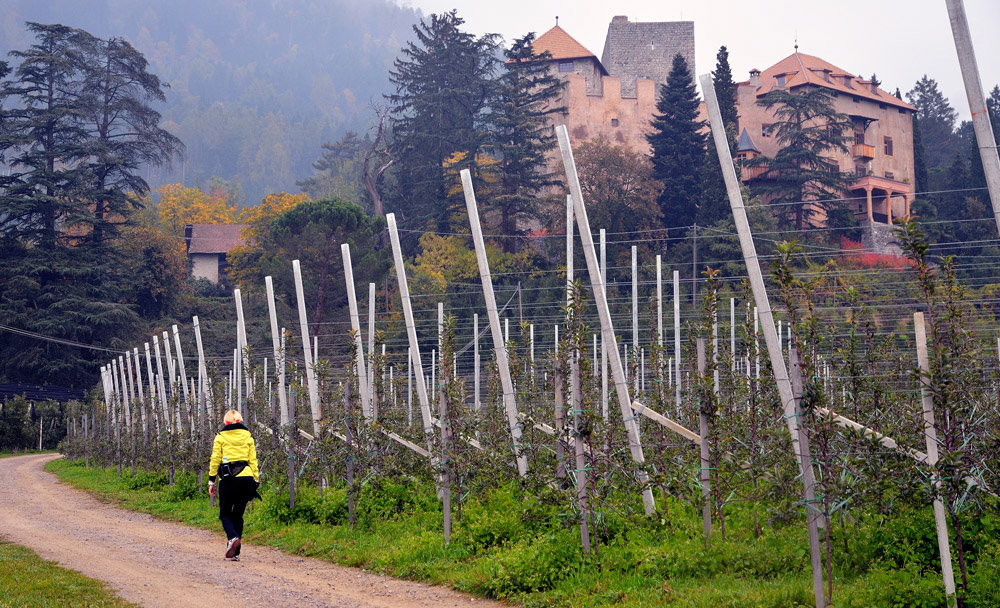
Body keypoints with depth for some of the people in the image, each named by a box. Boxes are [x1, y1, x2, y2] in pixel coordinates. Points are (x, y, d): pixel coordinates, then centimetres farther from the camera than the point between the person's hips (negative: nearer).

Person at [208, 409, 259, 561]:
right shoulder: (248, 436, 11)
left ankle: (232, 537, -20)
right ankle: (235, 553, 7)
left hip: (228, 480, -2)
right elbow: (253, 460, 7)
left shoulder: (220, 436, 4)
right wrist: (255, 481, 11)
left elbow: (215, 460, 1)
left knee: (225, 513, 10)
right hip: (246, 478, 3)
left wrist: (211, 481, 5)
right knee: (238, 514, 11)